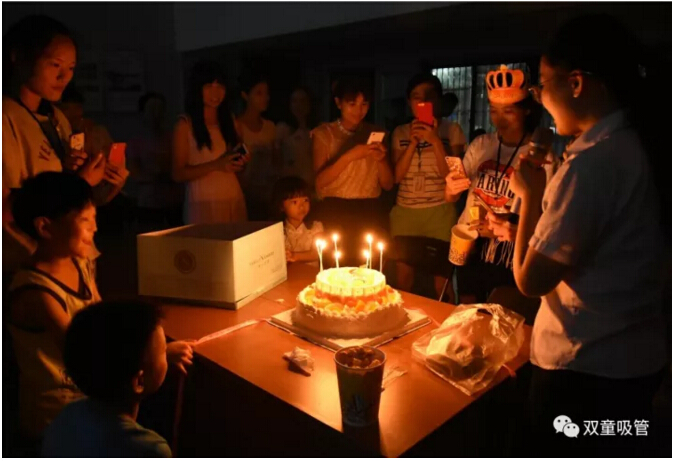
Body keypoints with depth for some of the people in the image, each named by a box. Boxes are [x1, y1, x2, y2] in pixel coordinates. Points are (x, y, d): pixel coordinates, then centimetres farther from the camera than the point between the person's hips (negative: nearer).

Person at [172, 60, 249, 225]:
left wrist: (241, 163, 0)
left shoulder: (229, 121, 12)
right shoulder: (185, 124, -3)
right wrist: (215, 165, -18)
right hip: (203, 203, -4)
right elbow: (178, 174, -7)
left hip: (234, 200, 4)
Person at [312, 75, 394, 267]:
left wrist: (381, 159, -11)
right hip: (336, 212, -2)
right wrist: (349, 156, -20)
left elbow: (388, 185, 8)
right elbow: (319, 181, -9)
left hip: (371, 212, 3)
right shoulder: (324, 133, 2)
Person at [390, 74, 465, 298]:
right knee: (403, 281, 5)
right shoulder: (400, 133, 10)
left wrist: (435, 140, -14)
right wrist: (413, 142, -8)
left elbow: (451, 176, -6)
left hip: (440, 212, -2)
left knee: (442, 283, -2)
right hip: (404, 212, 2)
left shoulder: (451, 130, 3)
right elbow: (397, 176, 1)